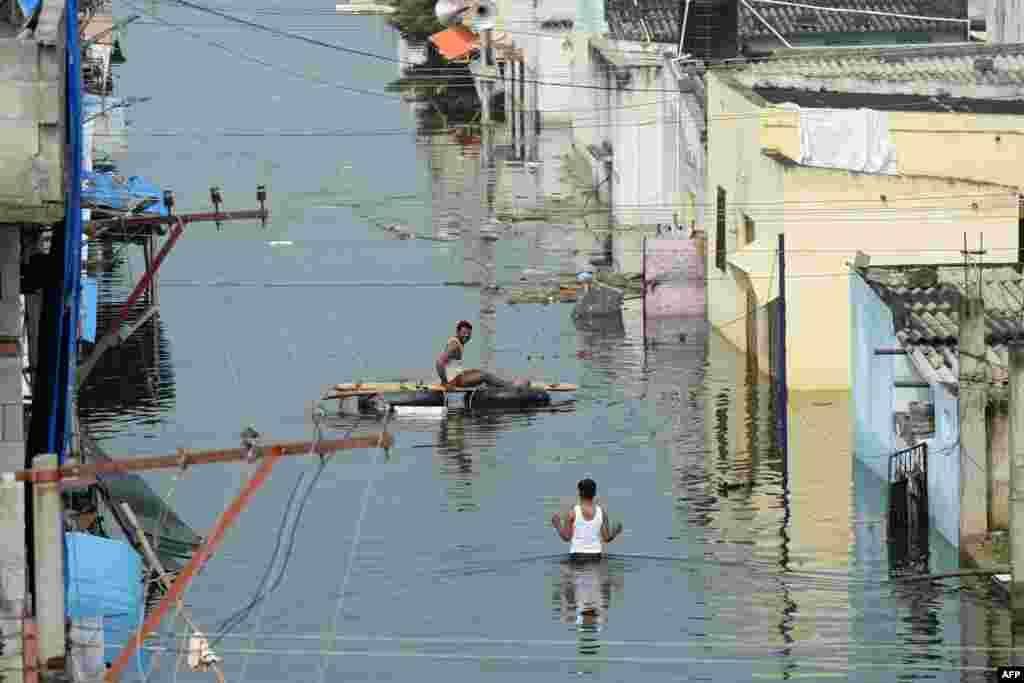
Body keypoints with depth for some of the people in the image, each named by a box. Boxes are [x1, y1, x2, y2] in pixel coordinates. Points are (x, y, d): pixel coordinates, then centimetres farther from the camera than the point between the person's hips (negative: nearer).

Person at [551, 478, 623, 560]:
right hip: (595, 556, 2)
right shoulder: (601, 512, 0)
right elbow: (607, 538, -1)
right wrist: (616, 532, 21)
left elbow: (566, 537, -6)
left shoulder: (573, 512, -7)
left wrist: (557, 525, 12)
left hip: (578, 557, -2)